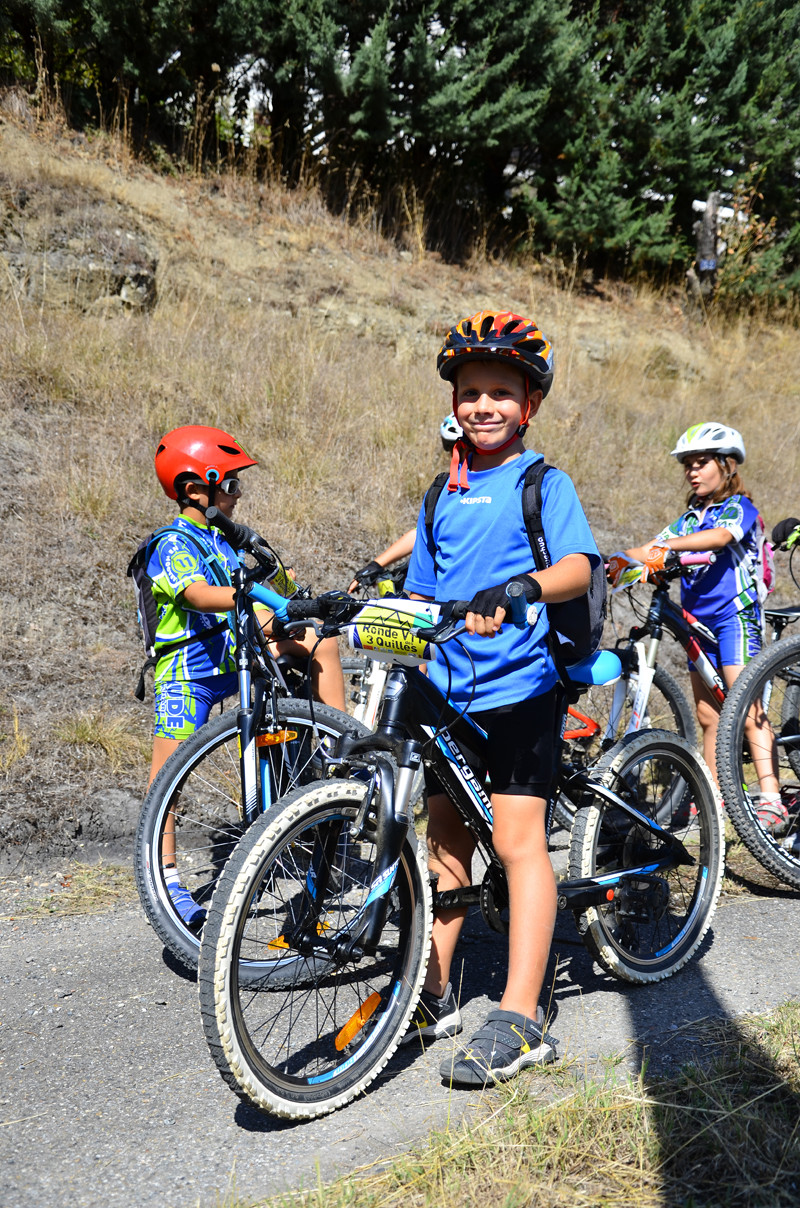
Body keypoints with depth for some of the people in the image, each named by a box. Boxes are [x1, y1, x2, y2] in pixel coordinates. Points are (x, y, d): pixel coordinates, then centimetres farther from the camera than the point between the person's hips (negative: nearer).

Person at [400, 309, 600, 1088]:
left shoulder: (543, 483, -1)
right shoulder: (443, 494, 15)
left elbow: (577, 568, -18)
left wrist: (515, 589, -35)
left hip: (518, 686, -6)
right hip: (447, 691, 6)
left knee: (517, 839, -8)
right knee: (444, 839, 10)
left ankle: (520, 1019, -4)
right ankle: (433, 998, 21)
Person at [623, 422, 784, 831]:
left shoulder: (739, 507, -4)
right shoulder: (688, 519, 17)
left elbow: (720, 536, -25)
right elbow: (653, 549, 9)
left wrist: (671, 545, -39)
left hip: (735, 616, -7)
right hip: (698, 620, 7)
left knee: (745, 709, -15)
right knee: (708, 713, 9)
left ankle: (770, 799, -16)